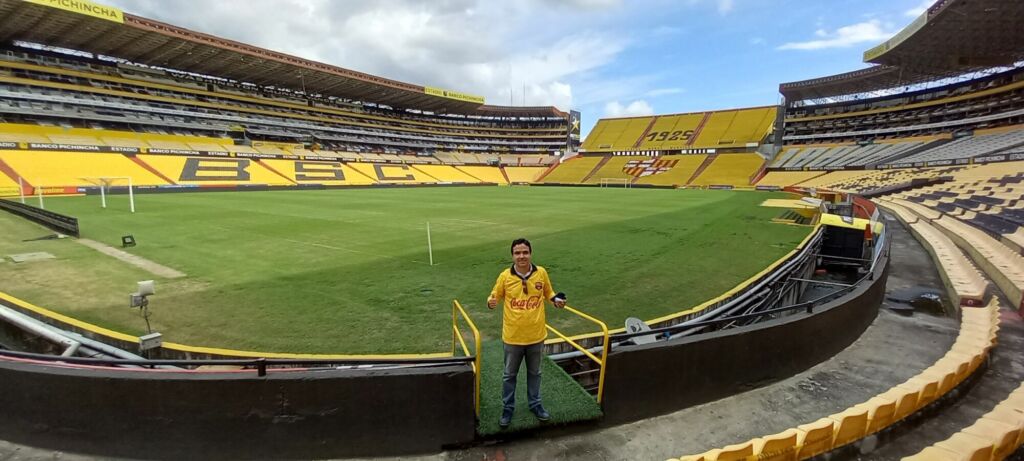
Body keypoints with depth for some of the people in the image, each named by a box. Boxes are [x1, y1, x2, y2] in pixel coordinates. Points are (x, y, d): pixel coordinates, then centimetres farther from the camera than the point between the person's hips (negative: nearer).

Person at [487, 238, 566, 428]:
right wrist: (491, 302, -23)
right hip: (512, 336, -1)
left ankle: (535, 404, 42)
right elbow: (495, 296, -1)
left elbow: (548, 293, 10)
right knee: (509, 375, 15)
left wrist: (556, 300, -11)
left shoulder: (541, 273, -7)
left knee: (534, 373, 21)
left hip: (536, 335, 1)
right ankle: (508, 408, 34)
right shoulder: (505, 276, -12)